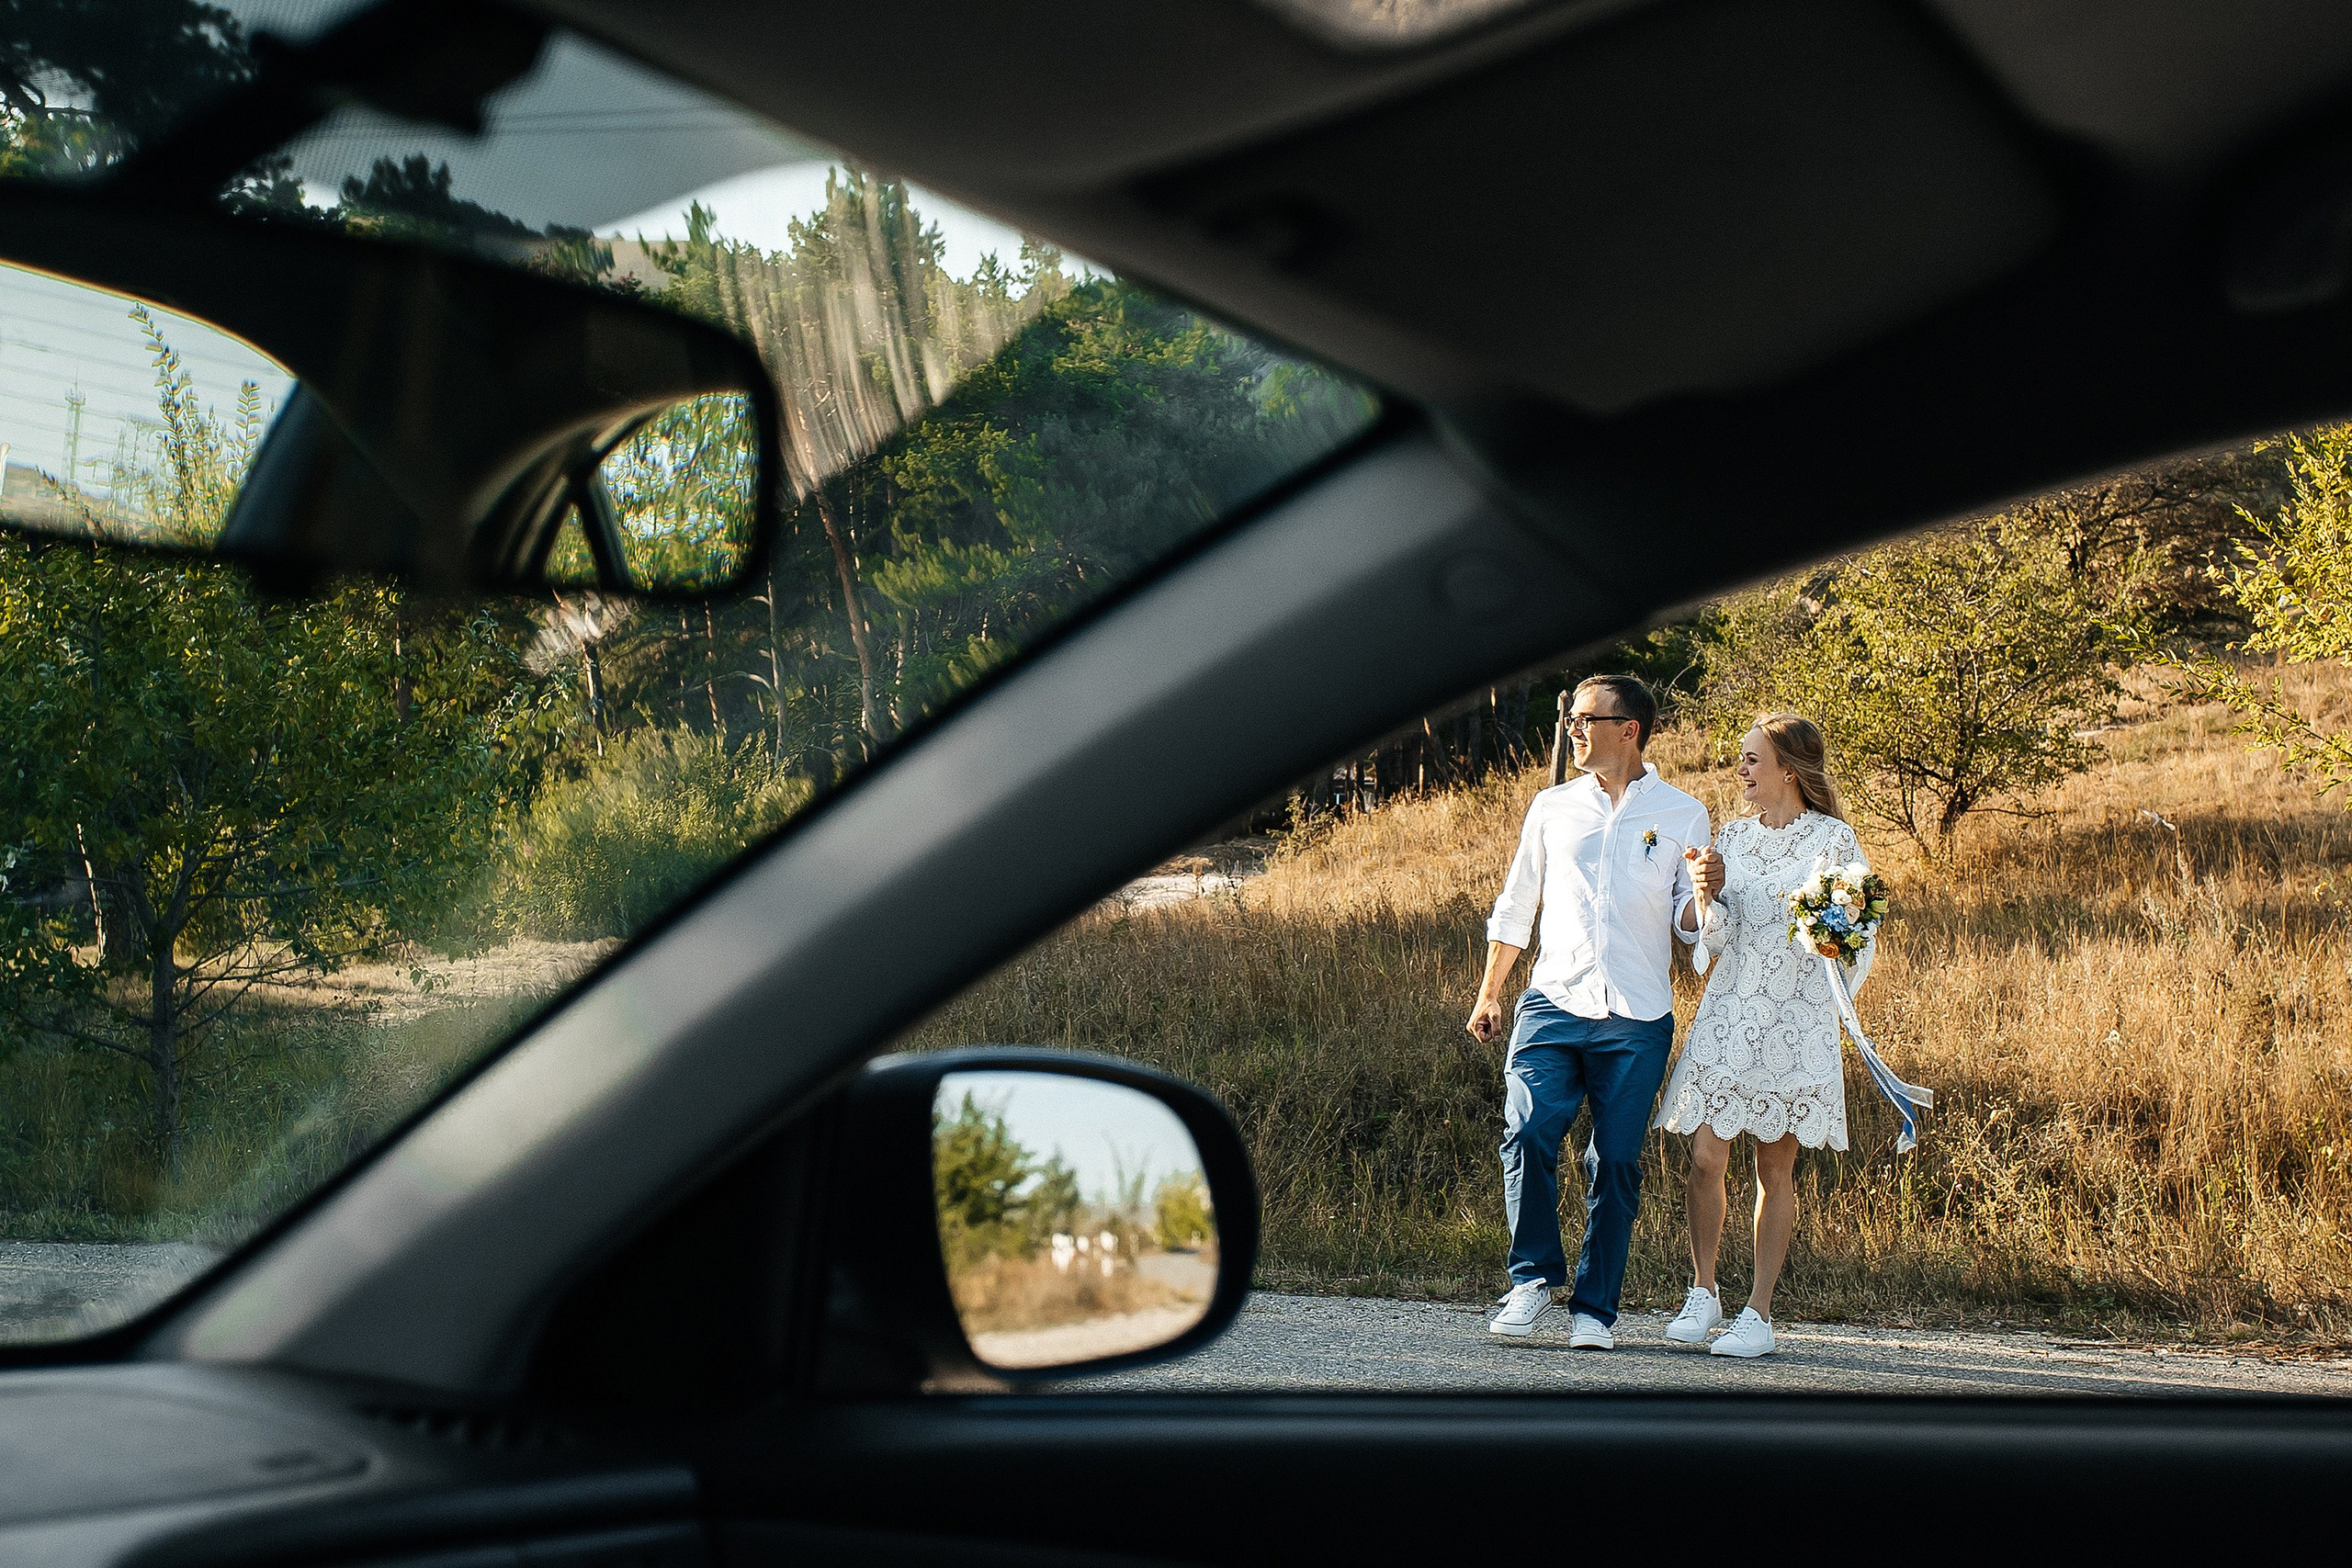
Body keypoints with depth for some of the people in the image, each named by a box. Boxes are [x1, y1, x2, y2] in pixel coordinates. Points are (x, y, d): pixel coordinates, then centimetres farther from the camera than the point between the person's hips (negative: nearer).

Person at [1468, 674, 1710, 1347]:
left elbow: (1688, 921, 7)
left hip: (1637, 1020, -1)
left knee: (1616, 1163, 0)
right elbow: (1515, 906, 20)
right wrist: (1490, 993, 17)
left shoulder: (1682, 815, 7)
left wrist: (1705, 894, -16)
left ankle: (1594, 1307, 8)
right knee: (1528, 1134, -16)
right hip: (1554, 1002, 1)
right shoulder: (1553, 807, 13)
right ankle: (1534, 1276, 1)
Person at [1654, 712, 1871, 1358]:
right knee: (1705, 1158, -5)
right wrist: (1707, 896, -12)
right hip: (1727, 1014, 3)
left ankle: (1759, 1312, 6)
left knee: (1776, 1168, 1)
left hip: (1796, 1021, -3)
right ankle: (1703, 1294, 11)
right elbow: (1715, 941, 4)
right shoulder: (1733, 835, 9)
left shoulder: (1833, 839, -2)